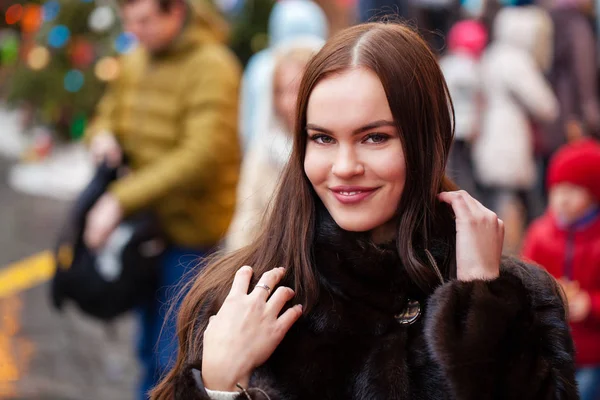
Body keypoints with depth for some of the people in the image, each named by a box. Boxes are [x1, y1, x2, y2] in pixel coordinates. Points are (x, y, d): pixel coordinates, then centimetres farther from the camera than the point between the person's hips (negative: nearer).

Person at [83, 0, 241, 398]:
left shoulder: (211, 66, -18)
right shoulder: (137, 61, 7)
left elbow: (202, 155, -27)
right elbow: (108, 114, 21)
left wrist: (122, 200, -28)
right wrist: (103, 135, -7)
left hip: (193, 231, -8)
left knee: (175, 360, -7)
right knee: (152, 352, 19)